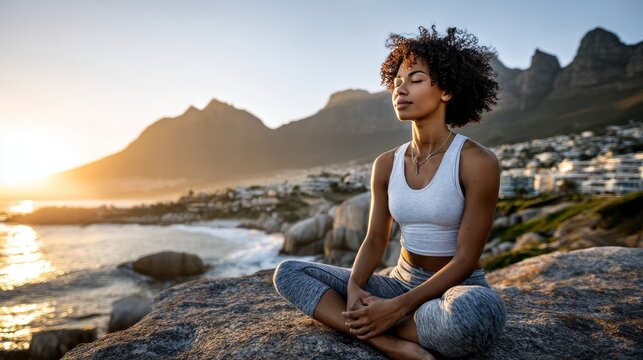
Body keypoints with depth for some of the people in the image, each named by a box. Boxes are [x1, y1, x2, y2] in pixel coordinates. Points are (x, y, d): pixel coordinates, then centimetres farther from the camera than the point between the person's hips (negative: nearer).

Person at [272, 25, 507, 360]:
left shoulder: (477, 162, -15)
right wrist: (354, 288, -19)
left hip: (457, 291, -4)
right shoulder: (386, 164, 0)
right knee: (288, 272, -8)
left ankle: (385, 325, -14)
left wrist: (398, 307, -25)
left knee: (473, 313, -43)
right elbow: (375, 239, 1)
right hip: (400, 282, 5)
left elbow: (466, 259, -16)